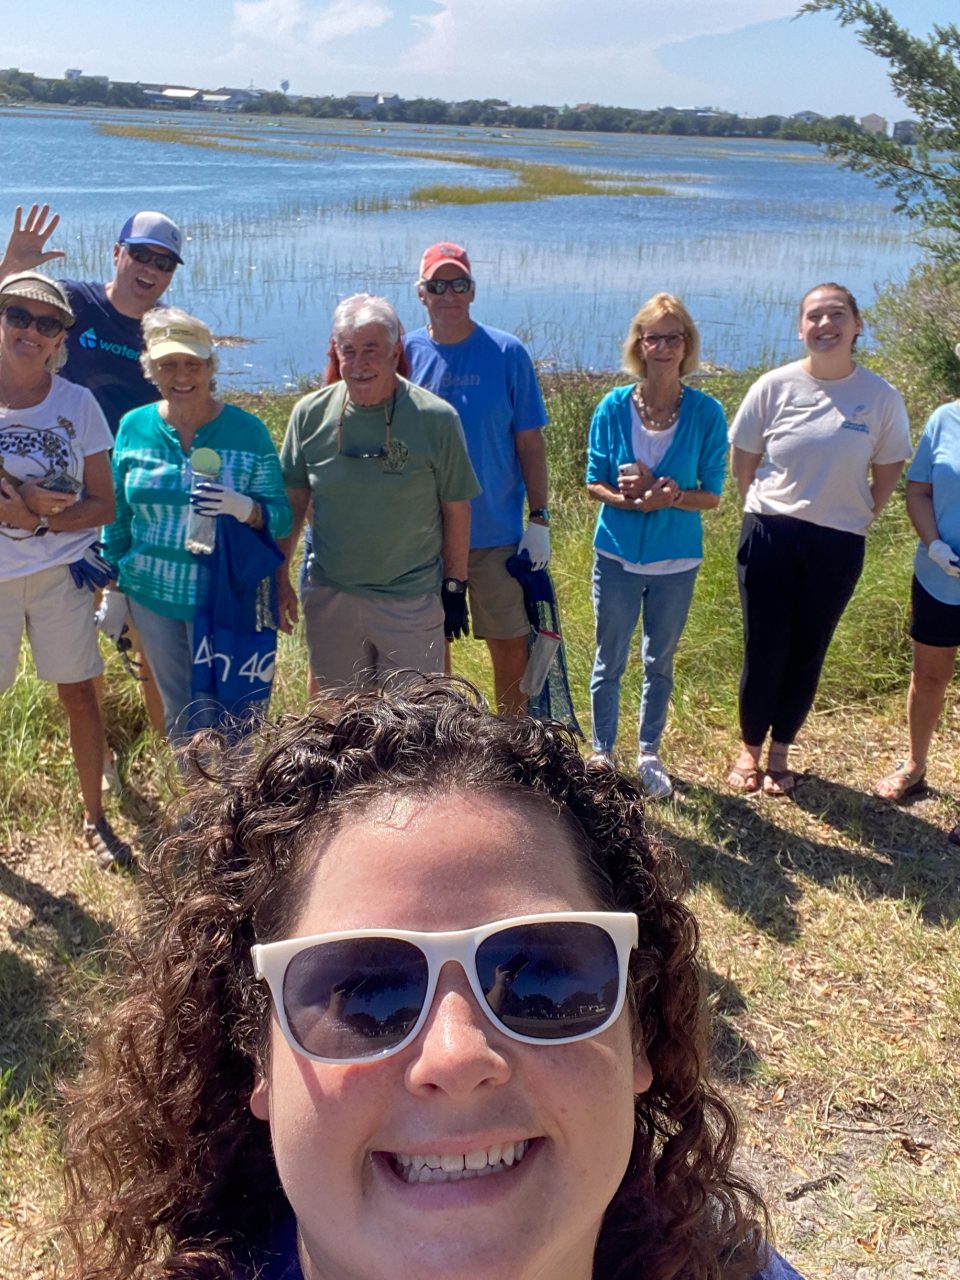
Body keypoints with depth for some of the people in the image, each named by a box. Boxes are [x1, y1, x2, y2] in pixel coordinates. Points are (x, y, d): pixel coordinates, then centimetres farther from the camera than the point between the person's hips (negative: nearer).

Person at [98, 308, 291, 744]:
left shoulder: (247, 431, -8)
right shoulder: (134, 427, 0)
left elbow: (281, 518, -8)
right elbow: (118, 517, 9)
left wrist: (243, 508, -28)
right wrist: (113, 590, 10)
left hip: (224, 601, -3)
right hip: (152, 597, 3)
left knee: (220, 717, 2)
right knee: (177, 716, 17)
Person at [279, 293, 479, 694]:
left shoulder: (436, 417, -9)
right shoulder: (310, 413, -1)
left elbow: (456, 509, -2)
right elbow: (293, 502, 7)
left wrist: (455, 586, 0)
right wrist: (278, 578, 6)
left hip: (413, 601, -3)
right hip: (329, 598, 3)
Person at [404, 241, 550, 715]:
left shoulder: (507, 353, -4)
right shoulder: (405, 353, 0)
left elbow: (530, 443, -2)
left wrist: (539, 519, -7)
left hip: (497, 533, -1)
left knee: (510, 647, 5)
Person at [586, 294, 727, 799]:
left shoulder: (706, 413, -9)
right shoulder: (614, 407, -7)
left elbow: (712, 495, -6)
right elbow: (593, 482, -2)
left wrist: (670, 496, -25)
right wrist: (628, 498, -22)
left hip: (676, 562, 0)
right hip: (617, 556, 0)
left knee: (660, 663, 16)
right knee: (610, 662, 11)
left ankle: (649, 753, 34)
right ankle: (602, 753, 29)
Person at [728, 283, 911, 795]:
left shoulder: (881, 398, -5)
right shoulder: (774, 387, -5)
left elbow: (888, 473, 5)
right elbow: (743, 461, 4)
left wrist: (855, 520, 2)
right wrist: (766, 513, 4)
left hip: (838, 545, 1)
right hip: (770, 536, 0)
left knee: (807, 652, 11)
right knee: (764, 650, 5)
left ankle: (780, 752, 28)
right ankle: (749, 748, 25)